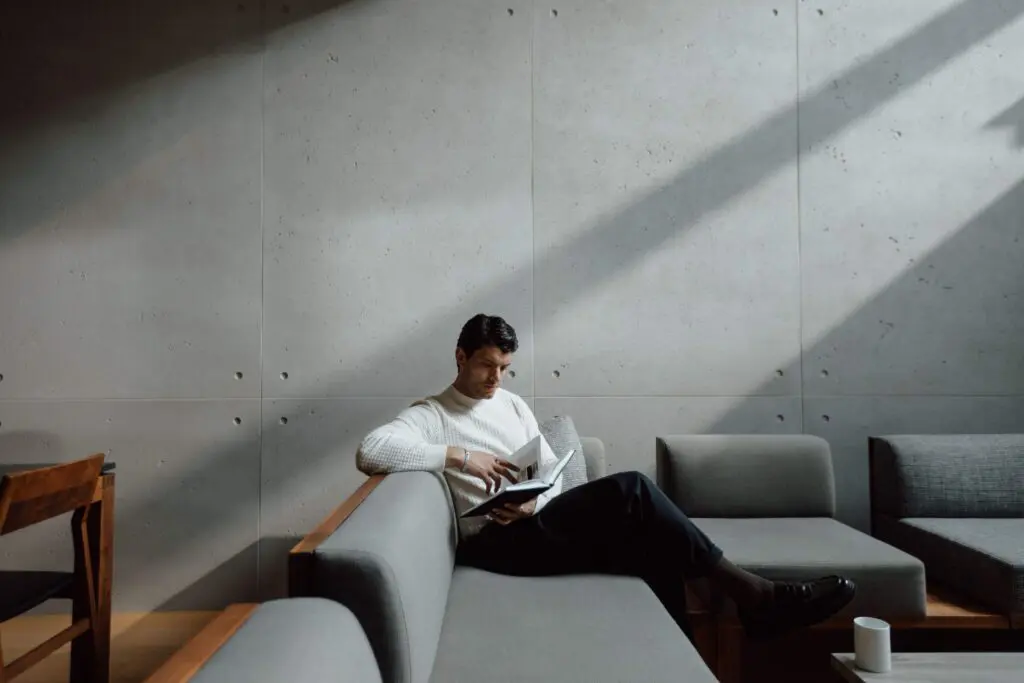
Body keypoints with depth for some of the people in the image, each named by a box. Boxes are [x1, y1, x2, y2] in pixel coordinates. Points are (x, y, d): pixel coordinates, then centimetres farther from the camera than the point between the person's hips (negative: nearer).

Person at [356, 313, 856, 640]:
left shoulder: (513, 404, 18)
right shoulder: (428, 417, -1)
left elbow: (554, 474, 16)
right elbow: (369, 451, -21)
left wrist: (533, 502, -9)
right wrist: (459, 455, -26)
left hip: (537, 522, 7)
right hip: (496, 541, -7)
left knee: (650, 544, -22)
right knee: (631, 491, -24)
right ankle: (755, 595, -19)